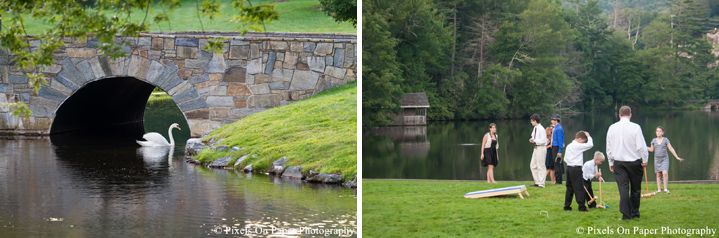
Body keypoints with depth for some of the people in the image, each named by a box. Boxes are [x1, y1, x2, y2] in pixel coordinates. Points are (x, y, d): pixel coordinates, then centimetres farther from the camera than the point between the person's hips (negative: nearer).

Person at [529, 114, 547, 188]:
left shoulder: (541, 129, -17)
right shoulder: (535, 128, 12)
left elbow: (543, 141, -21)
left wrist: (534, 140, -15)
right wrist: (532, 140, 3)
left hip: (541, 148, -10)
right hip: (536, 148, 10)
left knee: (540, 166, -5)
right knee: (533, 165, 14)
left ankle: (541, 183, 0)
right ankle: (537, 182, 23)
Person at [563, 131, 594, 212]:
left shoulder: (569, 146, 15)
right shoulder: (578, 146, -11)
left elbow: (565, 159, 17)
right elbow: (590, 145, -16)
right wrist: (588, 136, -3)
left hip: (569, 168, 8)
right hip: (576, 169, -8)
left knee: (569, 188, 13)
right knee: (579, 189, -5)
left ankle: (567, 206, 14)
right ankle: (582, 207, -6)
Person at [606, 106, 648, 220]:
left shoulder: (612, 128, 1)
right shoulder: (635, 127, -10)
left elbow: (609, 147, 8)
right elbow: (641, 146, -11)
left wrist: (611, 162, 18)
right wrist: (645, 160, 2)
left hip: (619, 162, 2)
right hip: (634, 162, -2)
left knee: (623, 188, 1)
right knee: (635, 189, 12)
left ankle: (626, 214, -3)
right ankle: (635, 212, 19)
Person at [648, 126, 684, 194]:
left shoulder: (665, 140, -3)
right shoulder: (654, 140, 5)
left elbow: (671, 149, -2)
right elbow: (652, 150, 14)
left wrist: (677, 157, -4)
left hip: (664, 159, -3)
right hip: (657, 159, 3)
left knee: (665, 173, -18)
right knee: (658, 175, 4)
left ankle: (665, 189, -10)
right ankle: (659, 189, 10)